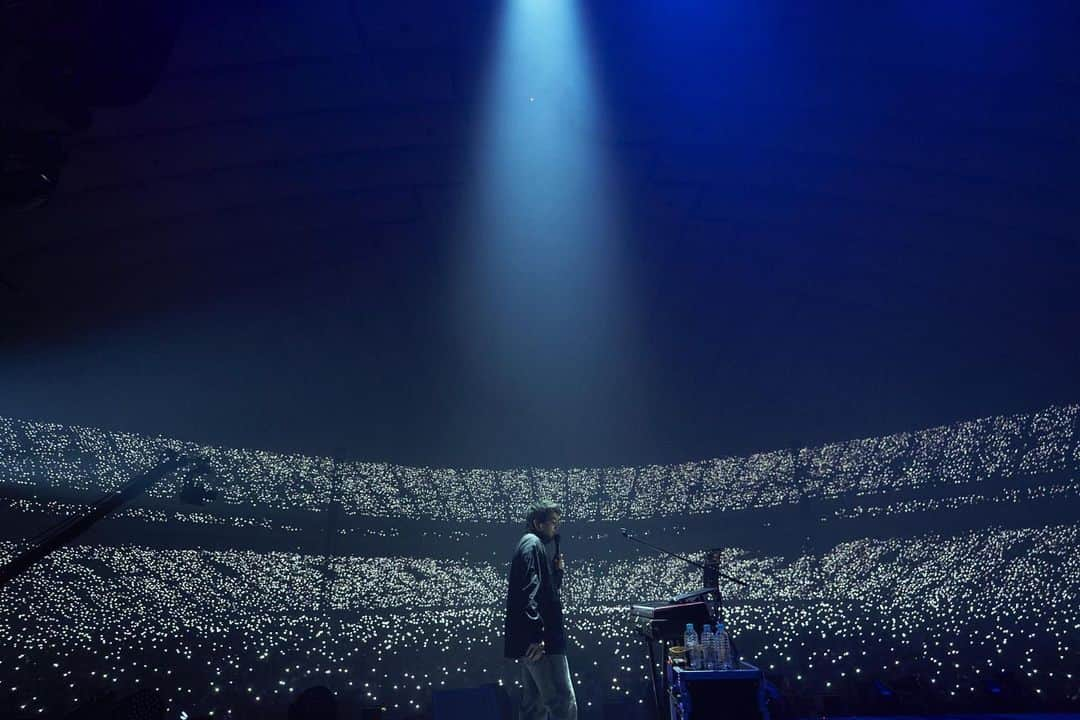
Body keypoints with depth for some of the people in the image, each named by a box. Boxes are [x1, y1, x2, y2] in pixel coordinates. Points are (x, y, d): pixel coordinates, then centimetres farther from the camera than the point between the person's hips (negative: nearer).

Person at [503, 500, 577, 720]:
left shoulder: (538, 545, 22)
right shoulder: (533, 544, -9)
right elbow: (528, 590, -21)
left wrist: (558, 571, 6)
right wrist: (536, 635, -25)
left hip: (532, 642, 11)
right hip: (542, 642, -11)